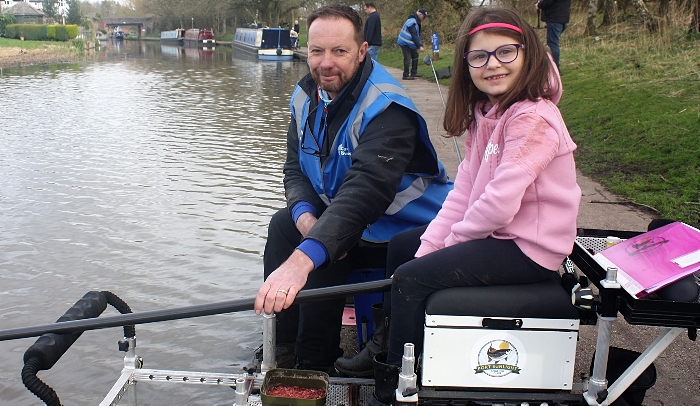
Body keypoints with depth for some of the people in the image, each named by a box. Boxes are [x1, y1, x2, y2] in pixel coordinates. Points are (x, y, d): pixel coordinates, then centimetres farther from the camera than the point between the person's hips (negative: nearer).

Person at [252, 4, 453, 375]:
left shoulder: (385, 108, -29)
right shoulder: (306, 96, -1)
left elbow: (366, 188, -43)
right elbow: (295, 168, 3)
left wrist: (302, 258, -55)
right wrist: (305, 216, -22)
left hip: (406, 228, -8)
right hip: (348, 218, 8)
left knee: (324, 259, -27)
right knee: (283, 224, -3)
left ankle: (313, 368, -5)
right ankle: (282, 351, 8)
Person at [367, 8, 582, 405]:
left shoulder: (532, 118, -23)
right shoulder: (486, 112, 6)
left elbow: (500, 203, -28)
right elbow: (464, 190, 4)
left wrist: (454, 238, -11)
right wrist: (430, 245, -5)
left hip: (528, 247, -10)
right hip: (494, 231, 10)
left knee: (410, 278, -17)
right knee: (401, 246, 17)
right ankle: (389, 347, 31)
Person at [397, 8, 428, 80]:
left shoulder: (416, 21, 10)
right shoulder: (412, 22, -23)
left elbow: (417, 35, 17)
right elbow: (414, 36, -28)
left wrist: (420, 45, 12)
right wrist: (419, 46, -30)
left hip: (409, 43, 11)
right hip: (404, 43, -11)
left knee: (415, 55, 14)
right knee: (408, 58, -11)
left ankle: (413, 73, 21)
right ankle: (406, 75, -4)